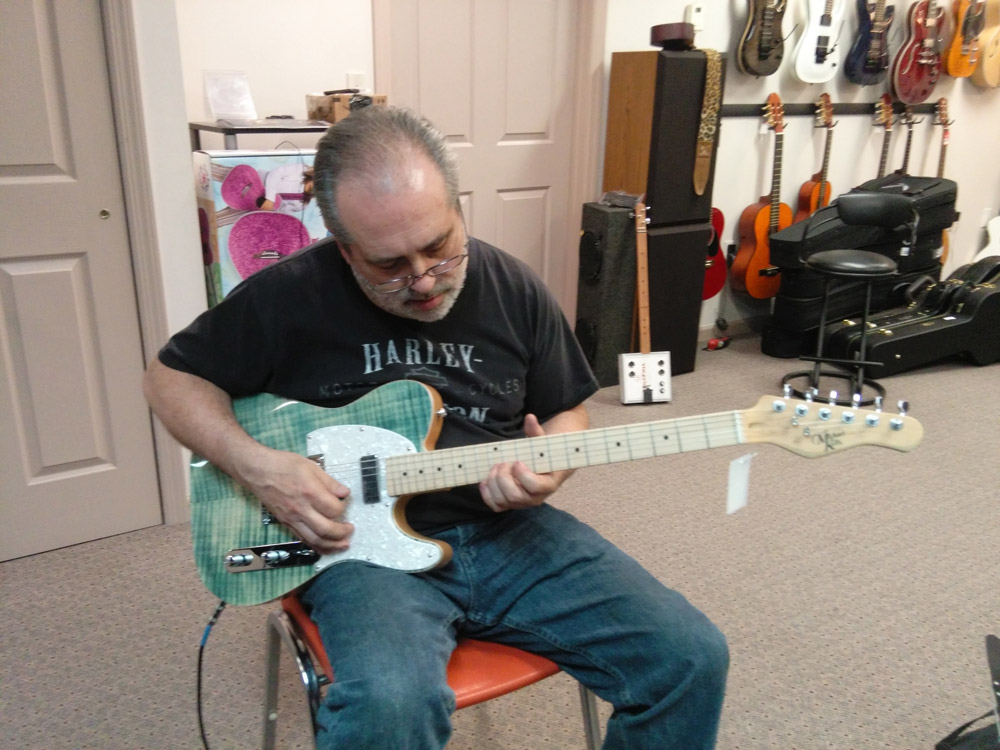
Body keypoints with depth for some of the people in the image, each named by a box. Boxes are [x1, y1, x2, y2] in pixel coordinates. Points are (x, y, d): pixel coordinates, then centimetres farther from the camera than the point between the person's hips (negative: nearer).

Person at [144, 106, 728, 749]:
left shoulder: (513, 288, 1)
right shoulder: (288, 297, -7)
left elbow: (566, 411, 12)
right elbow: (173, 377, 6)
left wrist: (552, 464, -13)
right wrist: (255, 466, -12)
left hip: (507, 524, 4)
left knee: (690, 656, -8)